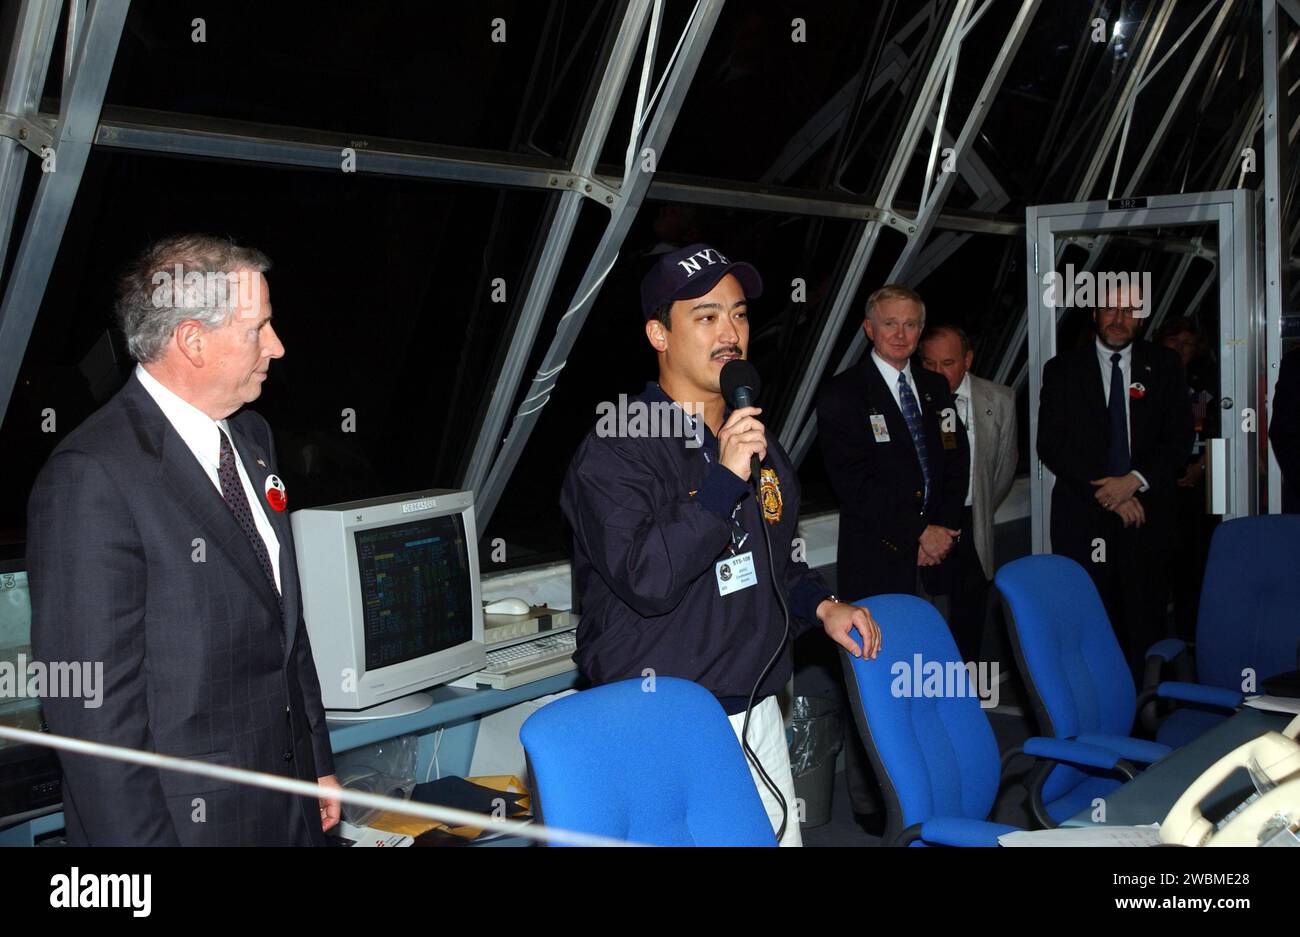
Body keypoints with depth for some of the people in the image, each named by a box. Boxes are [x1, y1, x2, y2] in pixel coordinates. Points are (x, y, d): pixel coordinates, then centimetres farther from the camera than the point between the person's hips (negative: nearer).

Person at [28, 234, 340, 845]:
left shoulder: (251, 438, 7)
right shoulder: (91, 478, -20)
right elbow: (91, 705, -20)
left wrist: (318, 761, 15)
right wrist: (140, 840, -19)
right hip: (185, 818, -7)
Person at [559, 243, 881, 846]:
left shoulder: (758, 443, 13)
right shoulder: (614, 451, -13)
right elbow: (646, 582, -25)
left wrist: (821, 607, 7)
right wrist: (724, 481, -27)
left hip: (756, 712, 7)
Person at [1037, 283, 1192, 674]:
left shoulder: (1164, 366, 11)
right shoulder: (1062, 370, 7)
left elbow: (1179, 437, 5)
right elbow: (1051, 445, 0)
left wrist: (1135, 480, -10)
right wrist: (1104, 491, -8)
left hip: (1146, 513, 1)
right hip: (1083, 517, -1)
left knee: (1145, 623, -2)